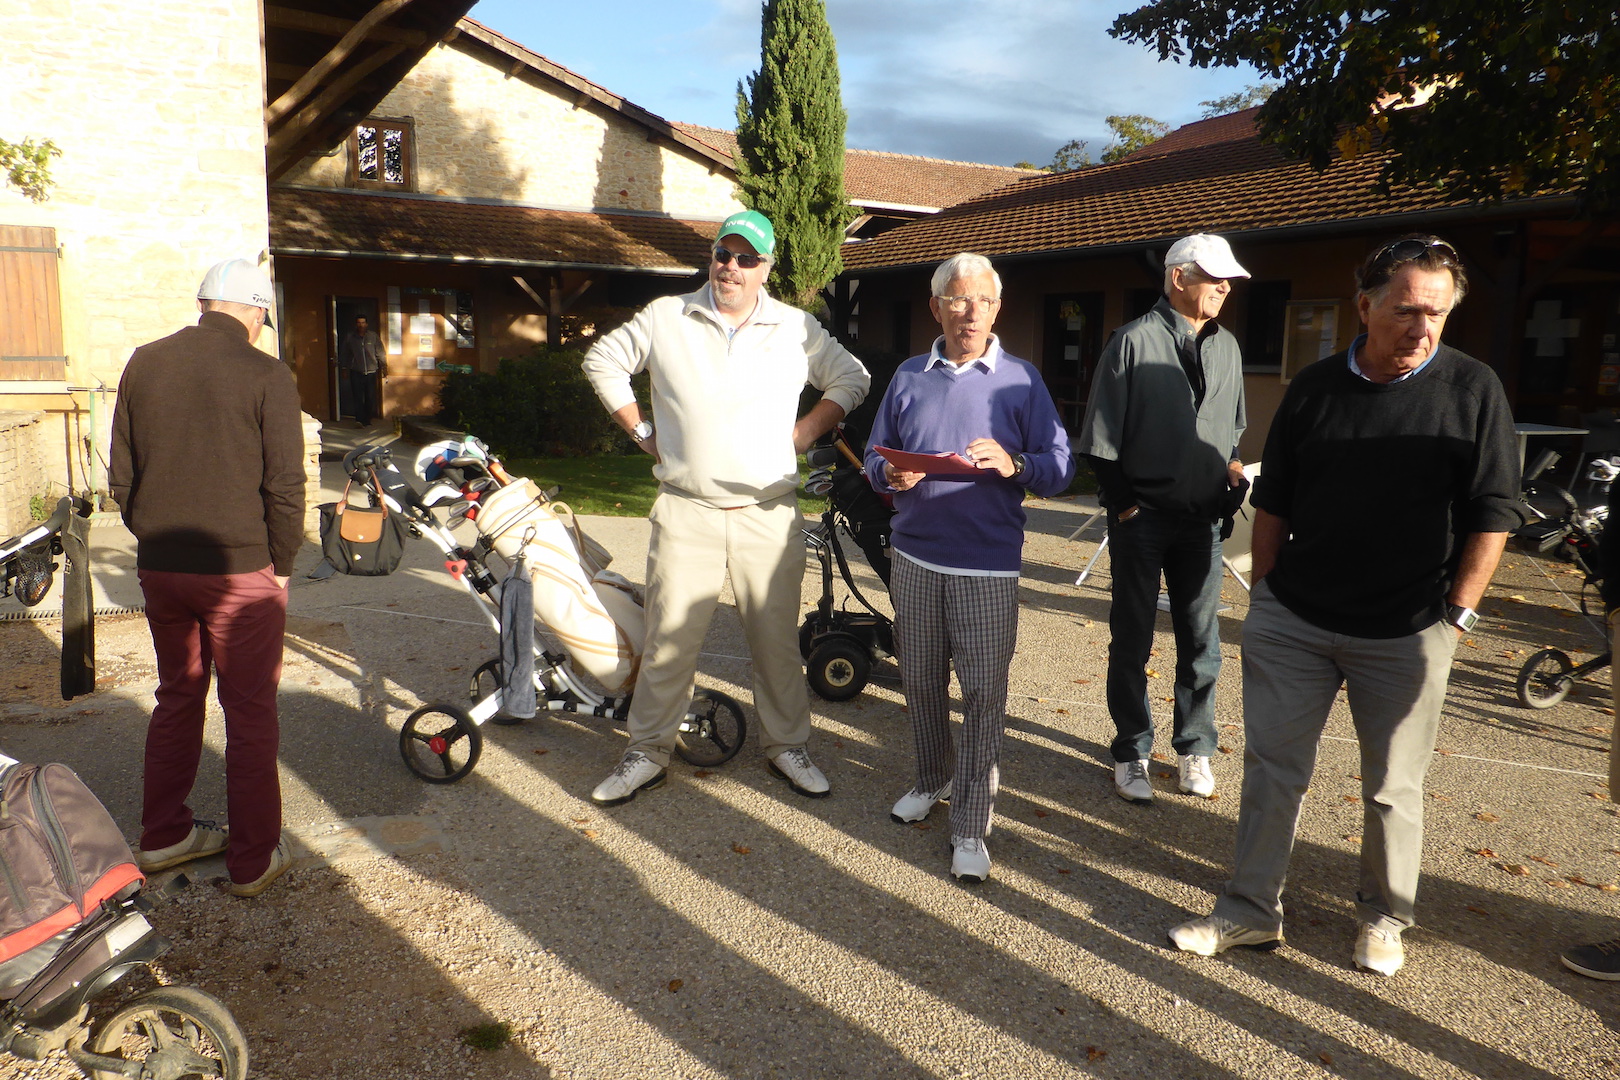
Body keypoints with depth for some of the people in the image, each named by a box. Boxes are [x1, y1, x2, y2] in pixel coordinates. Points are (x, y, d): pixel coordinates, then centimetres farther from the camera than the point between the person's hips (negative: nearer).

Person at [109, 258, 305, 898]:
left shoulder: (143, 364, 4)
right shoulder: (266, 376, -12)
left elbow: (121, 476, 9)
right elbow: (286, 487, -12)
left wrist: (155, 541, 18)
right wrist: (281, 565, -1)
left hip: (159, 567, 5)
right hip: (240, 567, -5)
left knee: (177, 696, 20)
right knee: (250, 711, 5)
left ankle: (163, 836, 32)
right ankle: (253, 859, 13)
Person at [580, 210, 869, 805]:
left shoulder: (797, 328, 6)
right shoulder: (665, 318, 4)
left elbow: (851, 378, 16)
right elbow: (602, 360, 14)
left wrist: (805, 432, 5)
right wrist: (642, 431, 7)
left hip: (770, 516, 1)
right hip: (686, 513, -1)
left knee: (778, 640, 9)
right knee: (669, 638, 3)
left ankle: (787, 746, 26)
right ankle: (648, 752, 18)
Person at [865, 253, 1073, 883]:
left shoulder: (1021, 381, 1)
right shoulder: (909, 377, 10)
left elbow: (1061, 469, -2)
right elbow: (875, 455, 13)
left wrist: (1015, 465, -22)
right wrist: (890, 474, -10)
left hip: (987, 567, -3)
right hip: (915, 556, 3)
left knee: (984, 694, -4)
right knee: (920, 681, 14)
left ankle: (971, 827, 6)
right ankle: (932, 780, 37)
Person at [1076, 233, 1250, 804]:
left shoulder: (1226, 346, 10)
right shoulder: (1134, 341, -6)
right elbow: (1102, 438, -6)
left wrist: (1232, 464, 5)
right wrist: (1124, 504, -8)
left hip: (1202, 519, 5)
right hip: (1142, 517, -4)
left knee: (1201, 643, 10)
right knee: (1132, 642, 6)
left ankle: (1194, 748, 25)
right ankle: (1132, 752, 19)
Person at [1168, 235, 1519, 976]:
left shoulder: (1473, 391, -4)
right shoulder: (1315, 387, 3)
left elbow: (1491, 517, -3)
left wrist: (1456, 614, -6)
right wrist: (1266, 595, 7)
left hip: (1405, 634, -2)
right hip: (1292, 620, 2)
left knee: (1393, 787, 11)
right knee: (1271, 767, 8)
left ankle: (1383, 919, 31)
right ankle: (1251, 910, 21)